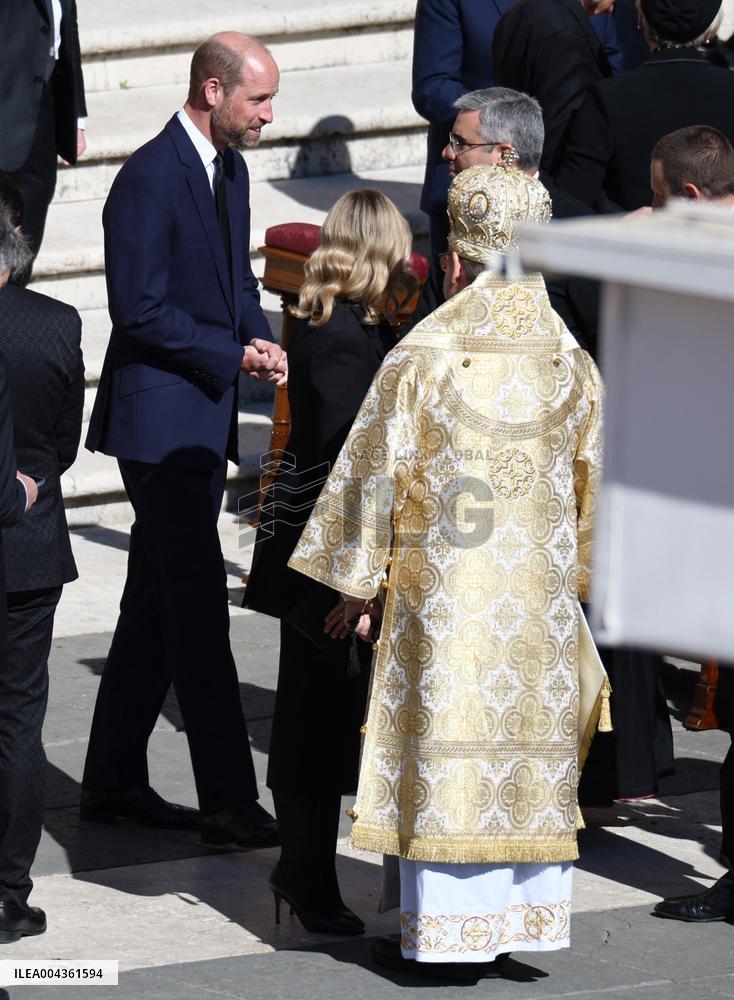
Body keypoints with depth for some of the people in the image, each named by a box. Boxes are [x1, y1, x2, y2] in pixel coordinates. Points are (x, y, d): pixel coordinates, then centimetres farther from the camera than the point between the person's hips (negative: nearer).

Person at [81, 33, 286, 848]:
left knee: (158, 606, 14)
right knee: (198, 609, -9)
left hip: (203, 419, 10)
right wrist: (234, 355, -18)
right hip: (160, 420, -10)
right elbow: (140, 310, -19)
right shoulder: (150, 179, -17)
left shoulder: (228, 170, 12)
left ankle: (113, 781, 22)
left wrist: (260, 339, 2)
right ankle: (227, 802, -8)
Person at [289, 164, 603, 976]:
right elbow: (594, 481, 9)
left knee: (445, 736, 2)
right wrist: (575, 574, 21)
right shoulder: (570, 360, 1)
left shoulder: (421, 359, -12)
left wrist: (357, 581, 3)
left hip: (444, 585, -4)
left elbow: (374, 474, -7)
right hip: (540, 598, 4)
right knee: (531, 740, 11)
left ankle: (441, 929, 4)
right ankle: (532, 911, 16)